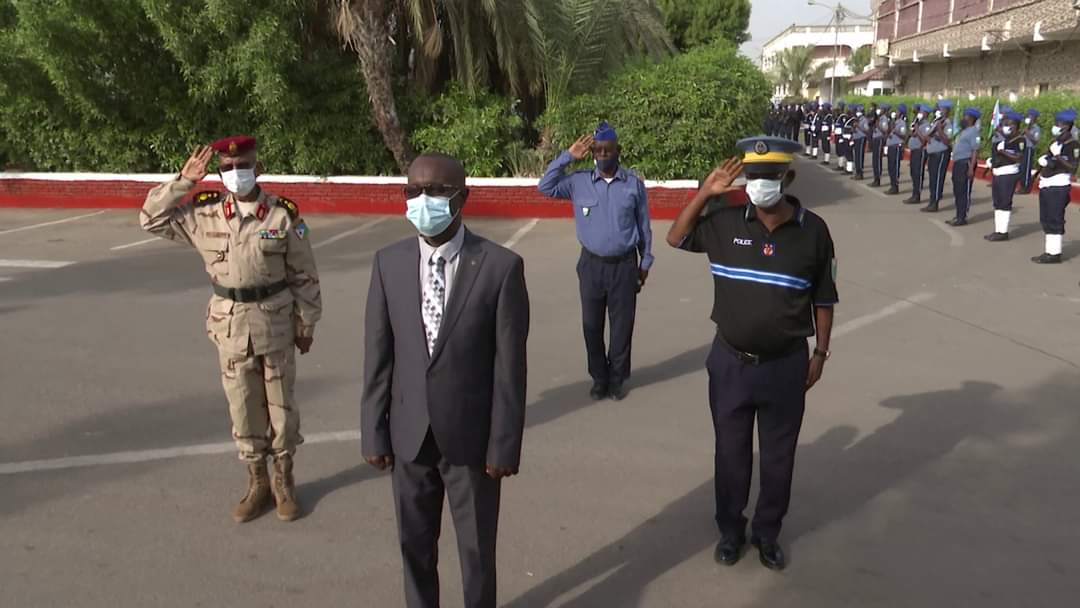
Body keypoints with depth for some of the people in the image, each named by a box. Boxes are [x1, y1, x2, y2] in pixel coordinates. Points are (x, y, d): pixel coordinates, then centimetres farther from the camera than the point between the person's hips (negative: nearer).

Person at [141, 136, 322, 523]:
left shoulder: (283, 214, -9)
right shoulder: (204, 212, -3)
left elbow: (304, 274, -3)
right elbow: (151, 219, -1)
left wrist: (307, 323, 1)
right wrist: (182, 181, -9)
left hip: (275, 321, -2)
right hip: (230, 324, 2)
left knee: (281, 401, 10)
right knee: (243, 406, 10)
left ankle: (284, 480, 28)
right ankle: (257, 483, 27)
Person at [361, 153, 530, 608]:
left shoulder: (501, 266, -14)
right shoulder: (389, 263, -3)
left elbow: (510, 366, -11)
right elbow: (378, 356, 1)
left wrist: (504, 445, -9)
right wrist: (374, 432, 2)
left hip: (471, 435, -3)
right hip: (410, 434, 3)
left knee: (477, 548, 15)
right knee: (414, 543, 20)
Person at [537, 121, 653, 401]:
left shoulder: (634, 183, -2)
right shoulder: (579, 182, 0)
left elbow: (644, 226, 4)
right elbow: (546, 187, -6)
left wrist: (645, 262, 7)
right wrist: (568, 156, -8)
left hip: (624, 265, -1)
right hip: (592, 264, 1)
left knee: (622, 325, 6)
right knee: (592, 325, 8)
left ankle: (617, 379, 21)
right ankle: (599, 378, 22)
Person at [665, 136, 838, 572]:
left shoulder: (813, 231, -8)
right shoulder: (725, 222, -6)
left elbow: (823, 299, 1)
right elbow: (676, 239, 6)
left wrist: (820, 353, 3)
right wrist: (705, 193, -6)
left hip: (785, 365, 0)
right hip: (730, 362, 1)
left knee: (778, 456, 14)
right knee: (731, 452, 15)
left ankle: (767, 533, 35)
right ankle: (730, 530, 35)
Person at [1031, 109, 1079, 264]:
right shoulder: (1055, 142, 15)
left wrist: (1058, 156, -28)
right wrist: (1044, 160, 5)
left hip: (1058, 187, -9)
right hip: (1047, 186, 9)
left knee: (1054, 221, -8)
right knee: (1046, 220, 13)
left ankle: (1054, 254, -4)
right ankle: (1050, 251, 21)